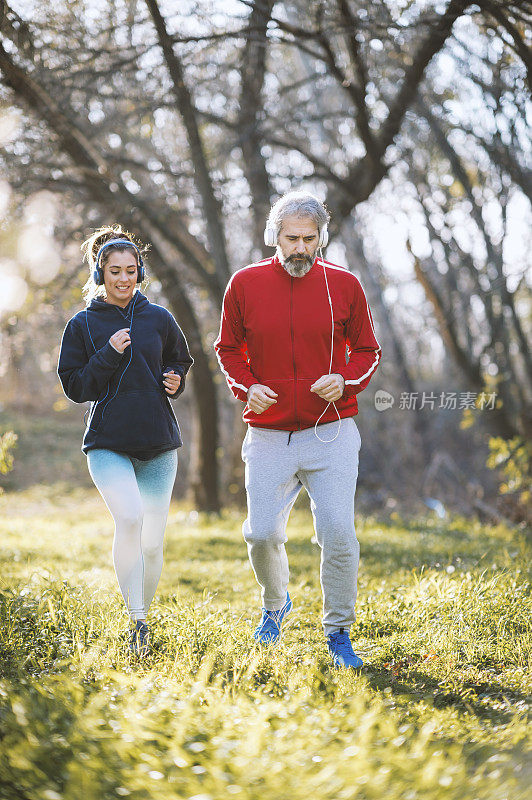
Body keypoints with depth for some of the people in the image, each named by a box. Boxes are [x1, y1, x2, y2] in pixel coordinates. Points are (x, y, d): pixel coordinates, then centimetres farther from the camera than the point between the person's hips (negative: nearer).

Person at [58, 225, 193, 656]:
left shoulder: (160, 319, 7)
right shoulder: (83, 325, 2)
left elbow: (180, 363, 20)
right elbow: (74, 386, -1)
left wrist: (175, 381, -2)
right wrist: (109, 354, -14)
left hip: (159, 443, 3)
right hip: (108, 444, -3)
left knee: (152, 543, 4)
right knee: (129, 517, -26)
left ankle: (142, 616, 26)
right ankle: (137, 621, -19)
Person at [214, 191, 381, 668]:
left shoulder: (344, 285, 1)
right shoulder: (245, 284, 2)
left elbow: (367, 351, 11)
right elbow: (229, 348, 15)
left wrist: (345, 380, -10)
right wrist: (246, 387, -4)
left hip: (332, 433, -1)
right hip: (268, 435, 1)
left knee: (338, 533, -7)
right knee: (262, 533, -1)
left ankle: (339, 634, 10)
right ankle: (275, 605, 32)